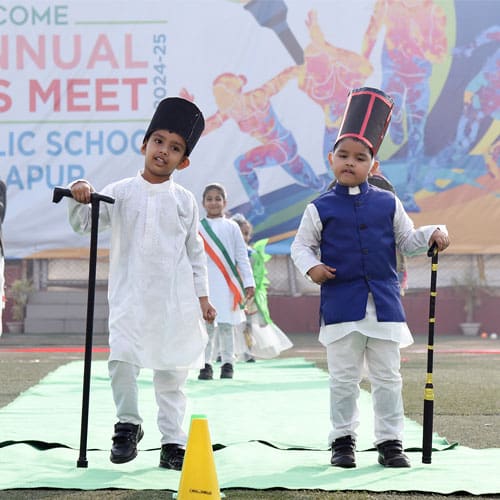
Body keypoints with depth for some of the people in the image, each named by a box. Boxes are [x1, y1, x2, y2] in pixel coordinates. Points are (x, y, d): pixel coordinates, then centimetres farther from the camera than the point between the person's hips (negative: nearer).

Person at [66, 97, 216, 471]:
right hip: (130, 296, -1)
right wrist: (80, 198, -18)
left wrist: (202, 295, 7)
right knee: (122, 358, -15)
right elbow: (84, 224, 2)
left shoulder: (185, 201, 6)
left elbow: (195, 251, 10)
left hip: (176, 299, 1)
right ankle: (128, 425, 6)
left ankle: (173, 442, 13)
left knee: (172, 370, 5)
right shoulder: (121, 193, 3)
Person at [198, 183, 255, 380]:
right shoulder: (197, 228, 7)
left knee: (226, 325, 2)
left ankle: (228, 364, 8)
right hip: (205, 284, 0)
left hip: (228, 285, 0)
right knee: (207, 326, -3)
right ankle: (206, 364, 1)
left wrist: (248, 282, 1)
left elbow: (242, 256, 6)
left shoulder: (231, 227, 7)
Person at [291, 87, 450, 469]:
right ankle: (343, 440, 16)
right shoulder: (320, 209, 0)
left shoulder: (388, 204, 5)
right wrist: (311, 267, -13)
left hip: (384, 304, 2)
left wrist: (434, 234, -5)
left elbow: (407, 240, 12)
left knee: (387, 377, 6)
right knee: (344, 379, 5)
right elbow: (301, 245, 6)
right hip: (341, 305, -1)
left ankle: (390, 442, 14)